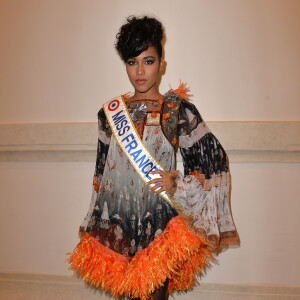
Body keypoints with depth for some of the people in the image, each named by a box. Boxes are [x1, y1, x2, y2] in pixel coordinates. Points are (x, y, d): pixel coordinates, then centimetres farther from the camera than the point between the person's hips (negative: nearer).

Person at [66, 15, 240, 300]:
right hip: (116, 221, 3)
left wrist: (177, 183, -13)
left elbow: (214, 161, 0)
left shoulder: (179, 110, -2)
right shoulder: (110, 112, 8)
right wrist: (92, 224, 15)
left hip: (159, 221, -3)